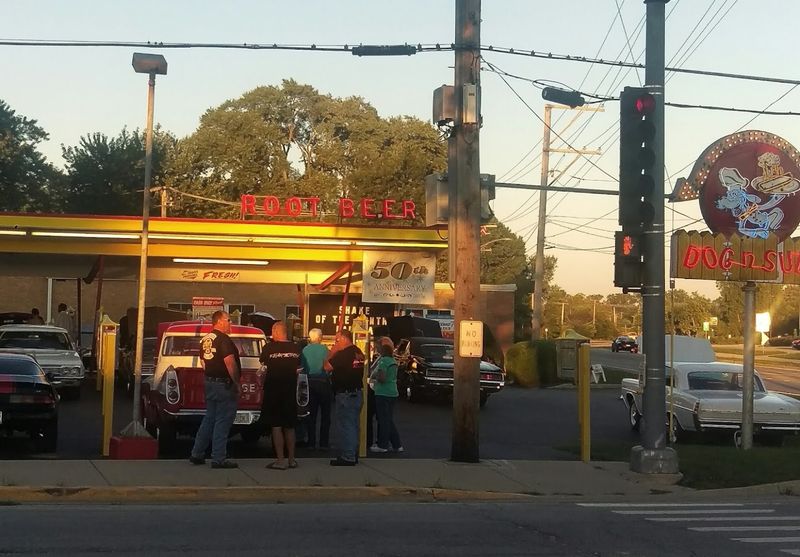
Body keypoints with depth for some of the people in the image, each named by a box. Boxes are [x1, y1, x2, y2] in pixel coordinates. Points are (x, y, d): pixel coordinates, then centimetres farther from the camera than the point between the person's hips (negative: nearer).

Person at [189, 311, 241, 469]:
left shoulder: (205, 340, 11)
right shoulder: (224, 339, -17)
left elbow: (202, 361, 18)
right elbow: (230, 363, -22)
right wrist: (237, 382, -13)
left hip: (210, 383, 9)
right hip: (224, 384, -9)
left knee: (209, 419, 16)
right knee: (223, 421, -4)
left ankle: (197, 454, 19)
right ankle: (219, 459, -2)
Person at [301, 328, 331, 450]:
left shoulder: (304, 350, 0)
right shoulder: (324, 349, -9)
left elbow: (302, 368, 0)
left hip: (309, 383, 3)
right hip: (323, 382, -3)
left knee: (311, 414, 9)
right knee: (325, 415, 5)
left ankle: (311, 442, 9)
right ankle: (323, 443, 3)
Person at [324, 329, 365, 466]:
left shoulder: (343, 354, -18)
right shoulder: (359, 353, 10)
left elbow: (327, 367, -16)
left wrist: (331, 353, -3)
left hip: (345, 394, -9)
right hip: (358, 392, 9)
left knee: (345, 425, -4)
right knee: (353, 425, 16)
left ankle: (347, 457, -3)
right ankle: (353, 454, 22)